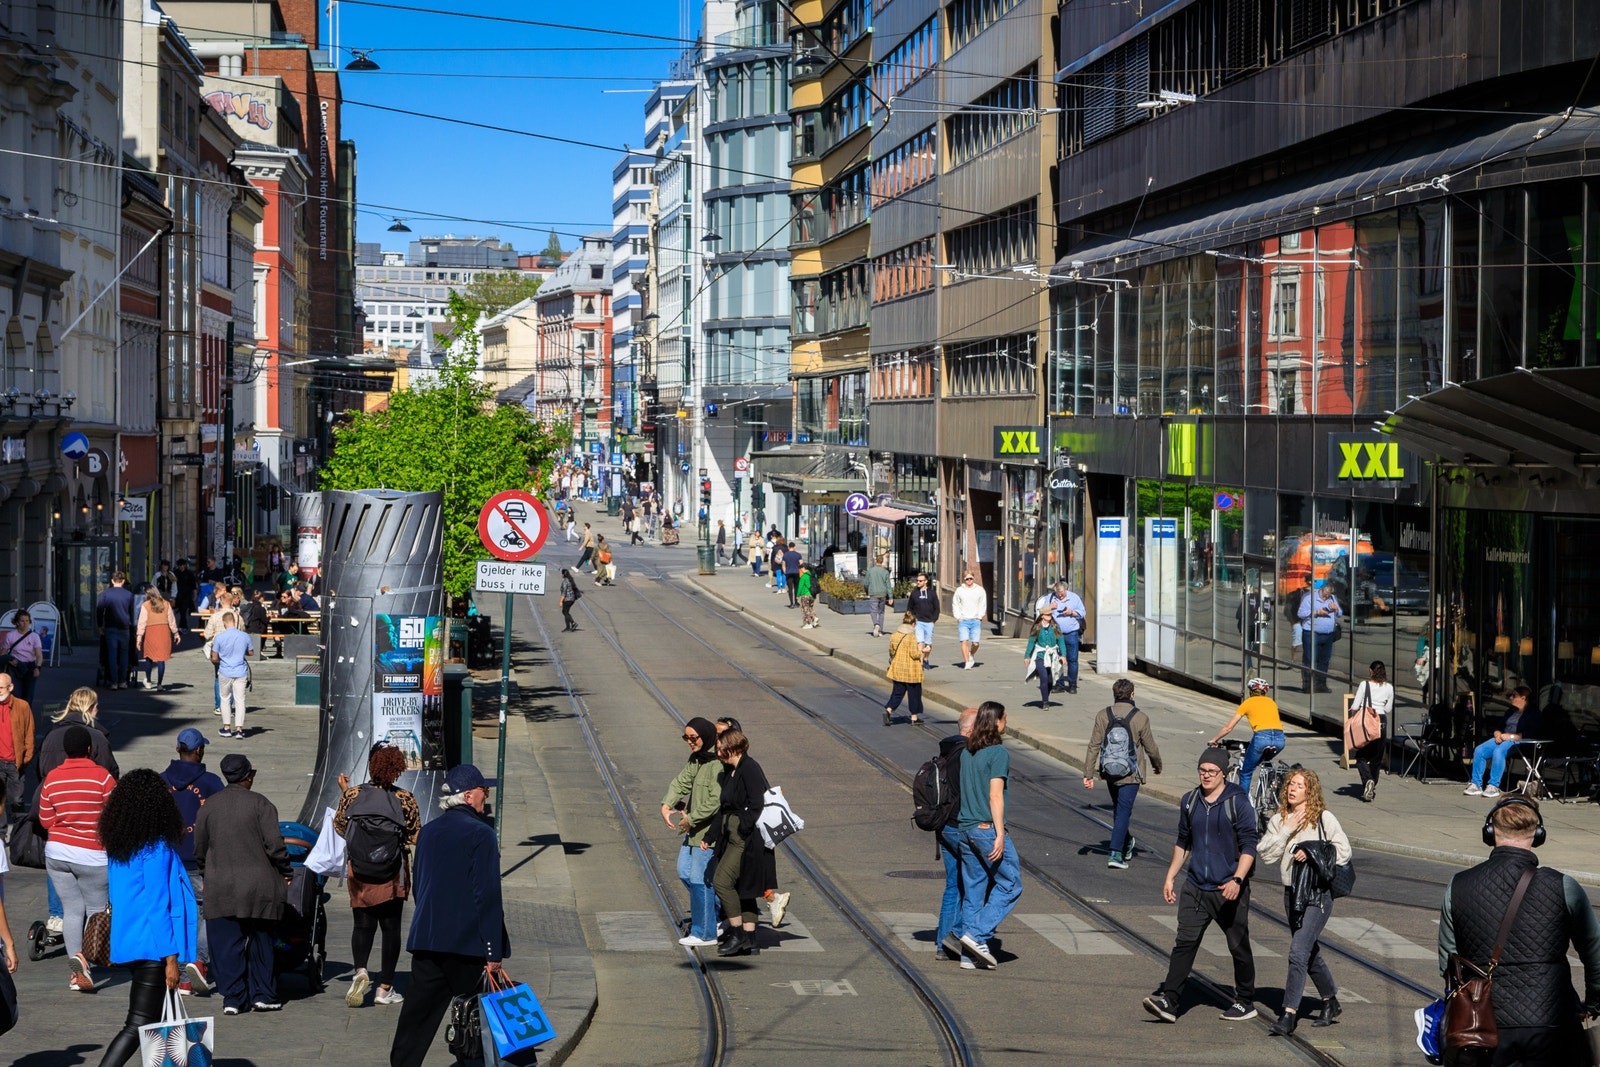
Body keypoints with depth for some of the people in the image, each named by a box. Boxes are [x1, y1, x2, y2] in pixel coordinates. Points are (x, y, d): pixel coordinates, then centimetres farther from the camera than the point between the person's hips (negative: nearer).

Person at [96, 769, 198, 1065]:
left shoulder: (118, 847, 7)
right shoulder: (156, 848, -16)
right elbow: (158, 906, -17)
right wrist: (171, 957, -15)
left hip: (127, 942, 8)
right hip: (151, 947, -8)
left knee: (153, 1019, 19)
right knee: (138, 1025, -9)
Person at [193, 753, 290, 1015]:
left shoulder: (209, 806, 4)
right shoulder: (260, 804, -6)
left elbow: (199, 849, 10)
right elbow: (274, 845, -10)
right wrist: (285, 873, 4)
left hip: (221, 888, 2)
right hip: (258, 885, -2)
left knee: (227, 944, 5)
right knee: (260, 941, 10)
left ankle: (232, 998, 3)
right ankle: (263, 995, 12)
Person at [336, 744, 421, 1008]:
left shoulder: (353, 795, -8)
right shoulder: (405, 799, -10)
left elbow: (340, 826, 7)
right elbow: (415, 837, -2)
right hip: (393, 873, -1)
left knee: (363, 924, 11)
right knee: (391, 927, 8)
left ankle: (360, 970, -14)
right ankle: (385, 988, 9)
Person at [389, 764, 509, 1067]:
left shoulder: (428, 832, 10)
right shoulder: (480, 834, -11)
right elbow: (487, 896, -14)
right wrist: (493, 952, -13)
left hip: (427, 940, 6)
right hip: (468, 943, -6)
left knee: (418, 1014, 6)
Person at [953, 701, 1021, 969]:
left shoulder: (966, 753, 9)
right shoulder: (998, 753, -12)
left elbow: (962, 791, 12)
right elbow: (995, 796, -16)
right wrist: (999, 835, -16)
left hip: (964, 828, 7)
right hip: (987, 829, -7)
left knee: (973, 889, 11)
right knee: (1010, 885, 4)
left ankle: (973, 952, 11)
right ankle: (977, 934, -4)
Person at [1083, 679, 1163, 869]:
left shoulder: (1103, 716, -4)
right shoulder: (1140, 718, -11)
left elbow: (1093, 746, -5)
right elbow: (1151, 748, -3)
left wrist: (1089, 774, -1)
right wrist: (1157, 766, 17)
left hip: (1109, 773, 3)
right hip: (1130, 775, -3)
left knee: (1118, 809, 21)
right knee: (1123, 812, -2)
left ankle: (1127, 844, 38)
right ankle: (1116, 854, -11)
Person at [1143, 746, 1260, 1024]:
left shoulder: (1238, 802, -8)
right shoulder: (1190, 801, 9)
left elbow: (1249, 845, -11)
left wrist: (1237, 880, -22)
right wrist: (1170, 877, 18)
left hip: (1229, 890, -4)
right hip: (1195, 887, 4)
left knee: (1239, 947, 7)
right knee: (1185, 942, -6)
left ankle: (1245, 1003, 21)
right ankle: (1168, 1001, -12)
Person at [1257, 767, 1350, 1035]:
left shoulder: (1323, 818, -6)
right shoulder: (1278, 820, 6)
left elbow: (1343, 851, -3)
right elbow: (1264, 854, -3)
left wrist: (1313, 855, -14)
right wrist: (1286, 831, -12)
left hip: (1318, 893, -6)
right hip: (1292, 893, 6)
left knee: (1298, 951, -16)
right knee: (1310, 952, 18)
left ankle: (1289, 1014, -17)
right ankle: (1331, 1003, 37)